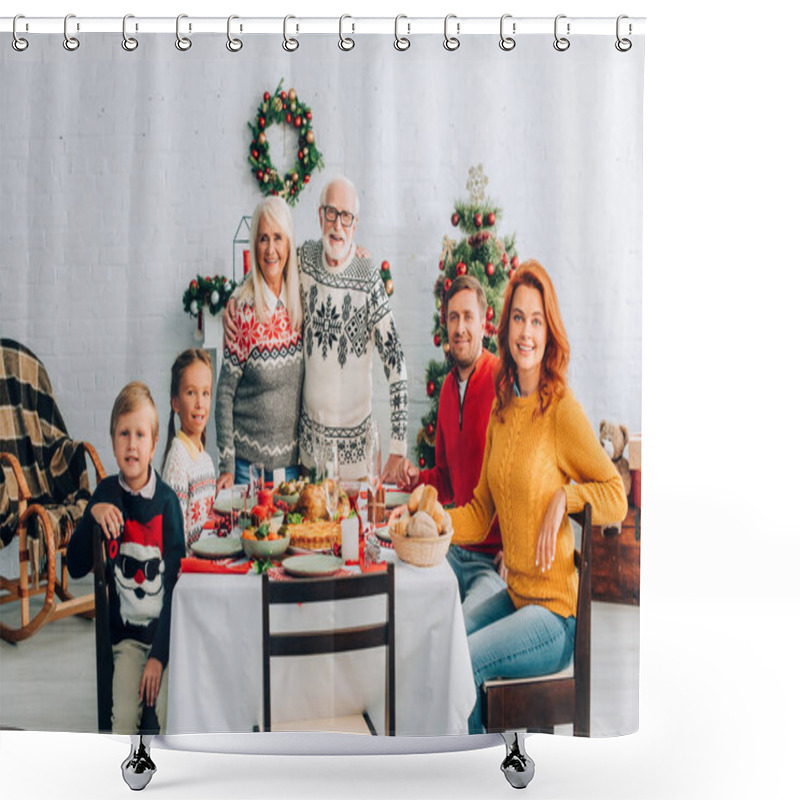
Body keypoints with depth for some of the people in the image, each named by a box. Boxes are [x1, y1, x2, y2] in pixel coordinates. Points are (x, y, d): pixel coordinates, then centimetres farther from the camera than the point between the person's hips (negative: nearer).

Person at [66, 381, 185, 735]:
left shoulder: (166, 500, -8)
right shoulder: (106, 493, -1)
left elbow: (176, 580, -8)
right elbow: (76, 567, 0)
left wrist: (160, 654, -13)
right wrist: (91, 514, -17)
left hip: (166, 628, -1)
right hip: (126, 632, 2)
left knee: (169, 714, -18)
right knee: (123, 718, -17)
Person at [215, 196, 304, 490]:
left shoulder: (298, 299, 0)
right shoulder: (243, 305, -12)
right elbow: (225, 389, -10)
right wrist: (226, 465, -12)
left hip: (290, 454, 4)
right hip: (247, 456, -4)